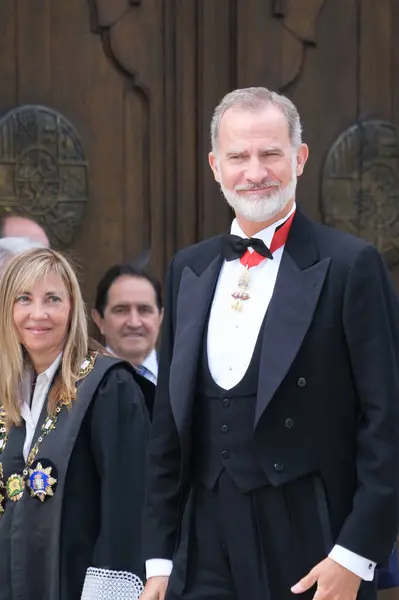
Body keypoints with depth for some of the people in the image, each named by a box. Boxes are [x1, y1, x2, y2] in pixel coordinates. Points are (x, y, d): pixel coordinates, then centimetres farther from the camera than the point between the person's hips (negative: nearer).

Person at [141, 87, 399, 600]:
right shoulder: (188, 270, 11)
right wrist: (159, 558, 9)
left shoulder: (350, 265, -6)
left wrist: (356, 555, -13)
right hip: (204, 557, 4)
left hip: (309, 558, -4)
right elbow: (168, 422, 13)